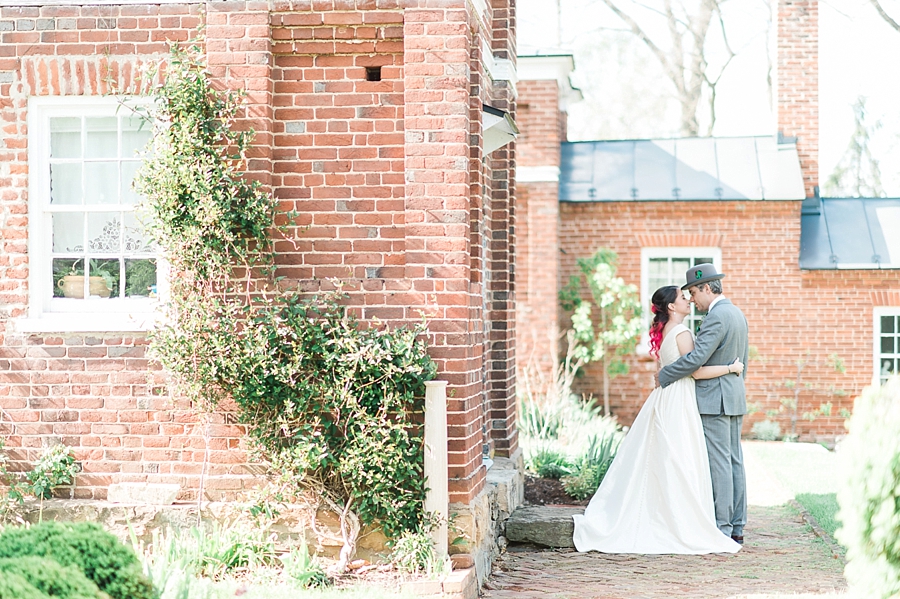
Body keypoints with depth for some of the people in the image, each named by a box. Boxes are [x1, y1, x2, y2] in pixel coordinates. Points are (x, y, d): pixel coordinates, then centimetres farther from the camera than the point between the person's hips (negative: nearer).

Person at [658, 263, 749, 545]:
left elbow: (697, 358, -23)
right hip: (735, 397, 10)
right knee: (734, 462, 10)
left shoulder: (716, 317, -17)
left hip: (714, 399, -10)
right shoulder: (737, 313, 14)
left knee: (719, 464, -7)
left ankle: (722, 529, -6)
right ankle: (736, 527, 13)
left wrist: (664, 375, -12)